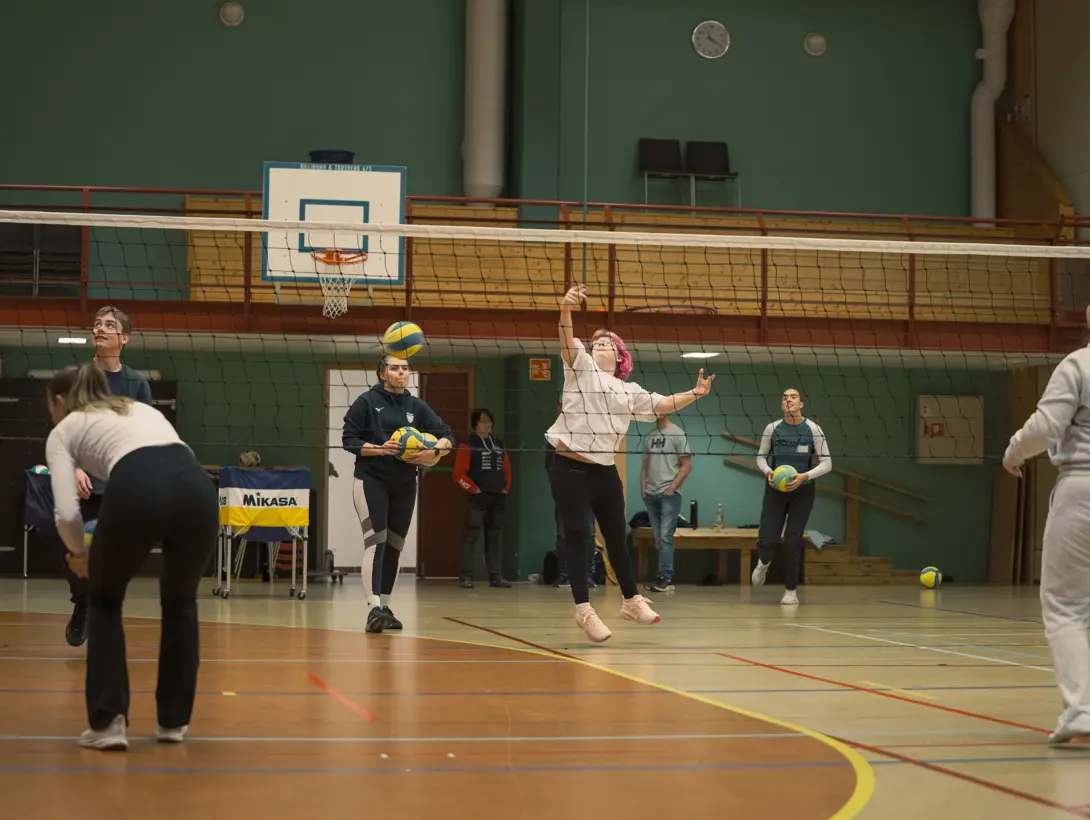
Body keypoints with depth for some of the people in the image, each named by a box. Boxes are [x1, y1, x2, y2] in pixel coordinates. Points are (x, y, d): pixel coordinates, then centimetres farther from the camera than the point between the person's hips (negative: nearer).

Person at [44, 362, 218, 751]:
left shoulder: (63, 431, 24)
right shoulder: (141, 408, 39)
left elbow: (67, 513, 9)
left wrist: (79, 553, 30)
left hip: (137, 489, -4)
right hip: (197, 487, 4)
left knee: (104, 599, 24)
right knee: (180, 602, 30)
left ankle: (108, 722, 16)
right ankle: (174, 721, 32)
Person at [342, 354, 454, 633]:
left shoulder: (417, 406, 5)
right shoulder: (367, 401, -4)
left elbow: (447, 436, 1)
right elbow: (348, 439, -6)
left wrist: (433, 451, -20)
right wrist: (379, 449, -21)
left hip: (404, 485, 5)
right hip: (371, 481, -5)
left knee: (394, 546, 10)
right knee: (376, 542, -15)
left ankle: (385, 606, 21)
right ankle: (374, 608, -23)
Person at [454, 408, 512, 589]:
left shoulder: (498, 443, 14)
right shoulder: (468, 445, -4)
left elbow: (506, 468, 21)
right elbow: (459, 474, -9)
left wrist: (506, 488, 10)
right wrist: (474, 489, -12)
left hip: (497, 497, 6)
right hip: (477, 498, -6)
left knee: (495, 537, 8)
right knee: (471, 537, -8)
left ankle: (496, 575, 12)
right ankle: (465, 577, -8)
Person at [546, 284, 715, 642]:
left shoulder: (630, 391, 16)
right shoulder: (580, 367, 1)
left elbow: (662, 405, 18)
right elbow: (568, 343, -17)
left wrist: (694, 394, 5)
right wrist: (566, 310, -35)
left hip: (605, 471, 5)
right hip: (570, 468, -5)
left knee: (617, 537, 14)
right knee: (576, 536, -5)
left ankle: (631, 600, 27)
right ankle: (583, 608, -3)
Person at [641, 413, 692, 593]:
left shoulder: (677, 434, -1)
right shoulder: (649, 437, 15)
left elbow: (686, 465, -4)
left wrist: (672, 486, -12)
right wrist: (643, 487, 6)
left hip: (669, 493, -6)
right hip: (650, 494, 6)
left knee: (665, 537, -13)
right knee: (658, 538, 6)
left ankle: (665, 577, -14)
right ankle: (666, 578, 9)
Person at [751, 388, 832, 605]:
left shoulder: (813, 429, -9)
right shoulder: (772, 428, -4)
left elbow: (826, 463, -7)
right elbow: (761, 456, 9)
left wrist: (805, 476, -22)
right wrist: (768, 471, -13)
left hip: (802, 491, -1)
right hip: (775, 489, 1)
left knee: (793, 540, -5)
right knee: (767, 539, -7)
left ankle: (791, 590, 11)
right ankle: (763, 563, 30)